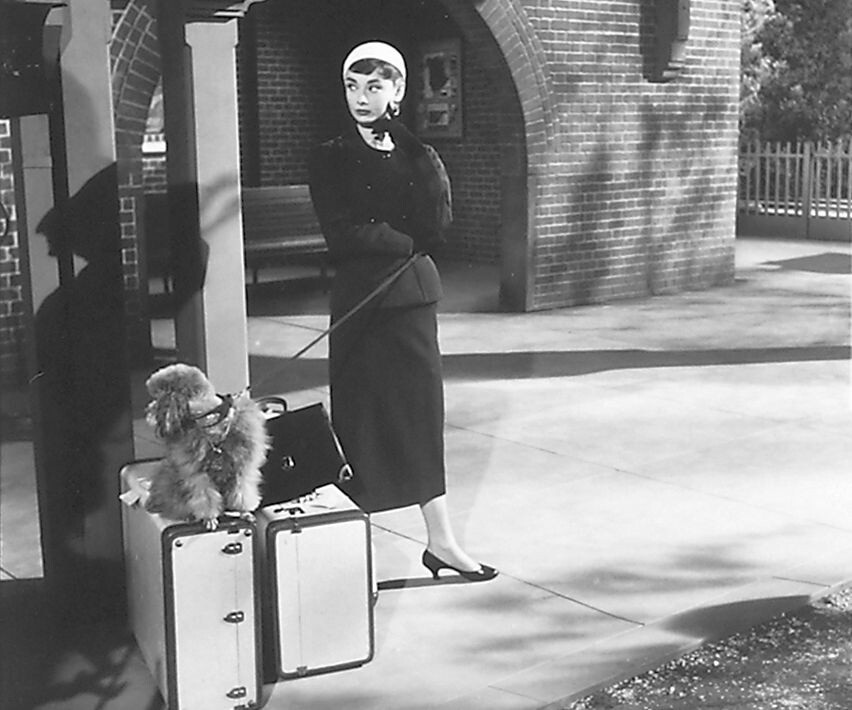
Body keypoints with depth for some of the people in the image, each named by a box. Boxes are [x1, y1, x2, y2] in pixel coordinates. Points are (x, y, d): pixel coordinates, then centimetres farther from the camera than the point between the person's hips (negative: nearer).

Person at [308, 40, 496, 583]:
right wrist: (406, 242, -7)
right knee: (361, 421, -1)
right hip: (360, 303, -3)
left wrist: (408, 155, -11)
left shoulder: (418, 156, 9)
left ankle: (441, 541, 16)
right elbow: (343, 236, -12)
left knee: (423, 415, 8)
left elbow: (434, 226, -7)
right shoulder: (331, 159, 1)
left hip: (414, 297, 3)